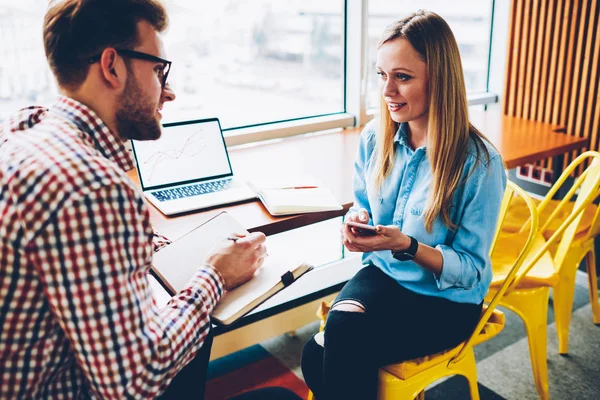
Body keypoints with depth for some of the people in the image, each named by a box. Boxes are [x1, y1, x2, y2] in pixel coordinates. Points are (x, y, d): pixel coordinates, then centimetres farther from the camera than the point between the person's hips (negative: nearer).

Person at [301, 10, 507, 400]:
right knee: (318, 356, -25)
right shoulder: (375, 137, -4)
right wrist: (358, 221, -12)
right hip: (382, 274, 4)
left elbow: (470, 269, -14)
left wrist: (407, 246, -30)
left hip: (446, 299, -4)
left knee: (329, 353, -26)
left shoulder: (480, 162, -19)